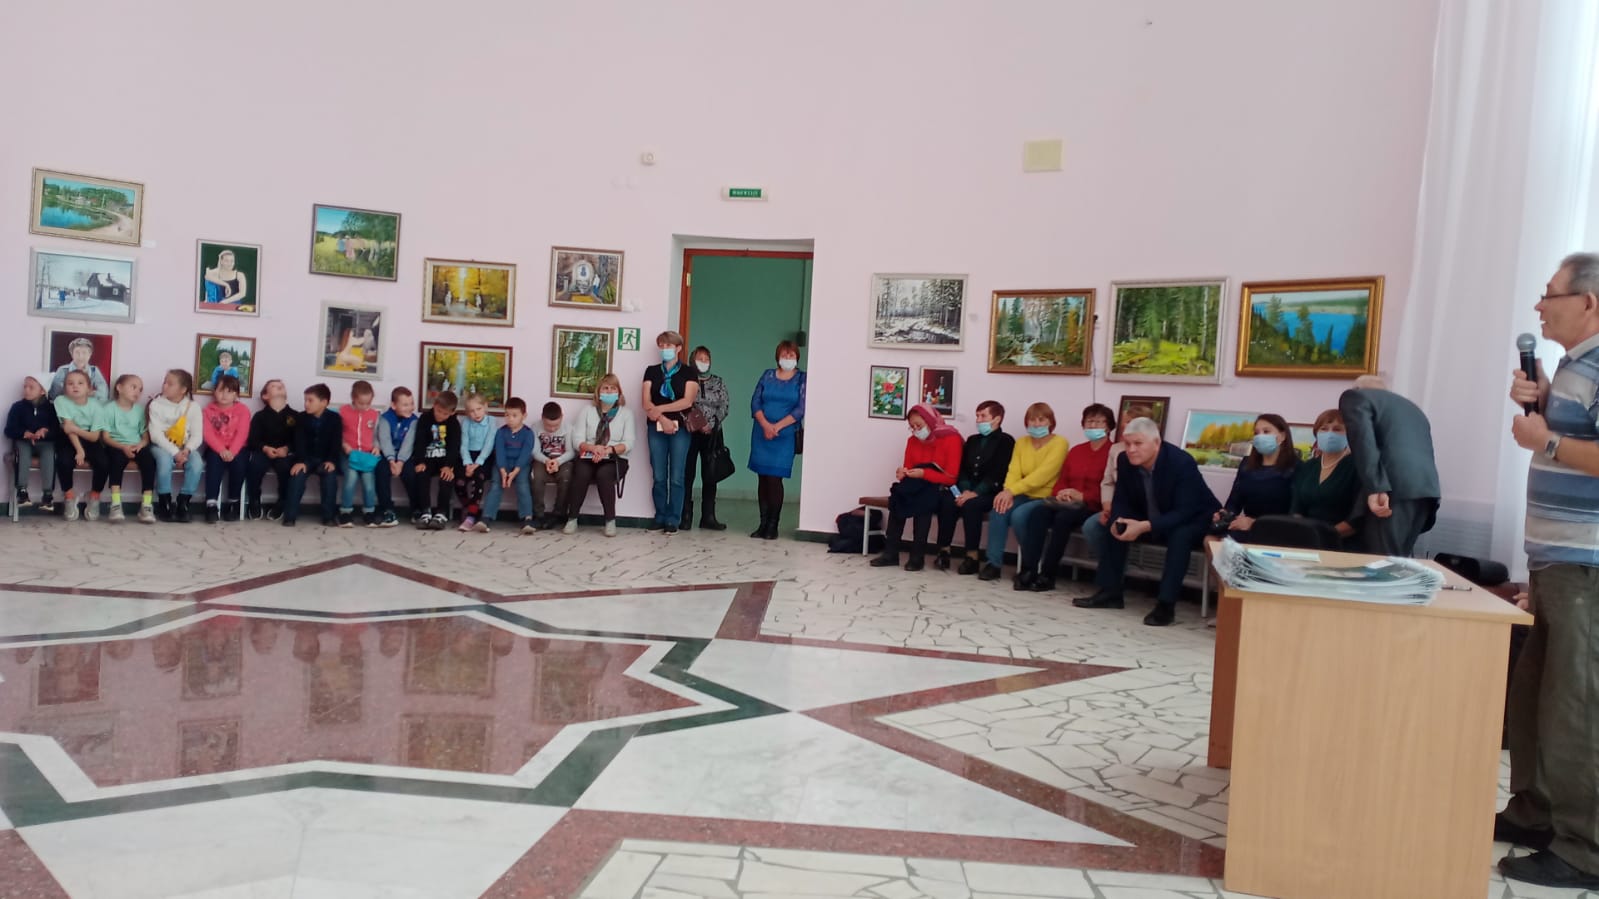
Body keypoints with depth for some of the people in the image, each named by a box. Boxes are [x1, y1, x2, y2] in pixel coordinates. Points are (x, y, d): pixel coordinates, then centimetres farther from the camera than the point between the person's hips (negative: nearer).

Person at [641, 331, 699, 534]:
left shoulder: (688, 373, 5)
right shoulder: (652, 371, 11)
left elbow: (687, 401, -8)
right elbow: (646, 403, 3)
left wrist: (658, 408, -10)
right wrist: (662, 419, -13)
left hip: (680, 428, -2)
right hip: (656, 428, 2)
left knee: (676, 477, -3)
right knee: (659, 476, 3)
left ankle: (673, 519, 2)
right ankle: (660, 517, 12)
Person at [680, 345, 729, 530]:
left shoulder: (719, 382, 12)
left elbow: (723, 407, 3)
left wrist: (711, 424, -10)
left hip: (712, 433, 2)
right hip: (689, 431, -2)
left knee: (710, 475, 1)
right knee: (687, 474, -3)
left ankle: (708, 516, 5)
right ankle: (686, 516, 1)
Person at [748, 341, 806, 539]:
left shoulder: (802, 379, 3)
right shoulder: (767, 375, 11)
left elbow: (801, 409, -6)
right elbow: (755, 401, 4)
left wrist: (777, 426, -14)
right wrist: (765, 425, -11)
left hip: (785, 436, -3)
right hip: (761, 433, 3)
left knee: (775, 478, -9)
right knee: (762, 478, 3)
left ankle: (773, 525, -2)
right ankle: (763, 523, 10)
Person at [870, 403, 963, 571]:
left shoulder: (951, 439, -12)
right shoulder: (913, 440, 8)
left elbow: (951, 477, -17)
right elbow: (908, 469, 8)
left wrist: (923, 474, -26)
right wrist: (903, 473, -16)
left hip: (941, 489, -5)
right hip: (918, 487, 6)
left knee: (922, 500, -34)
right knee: (898, 494, -24)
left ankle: (917, 556, -28)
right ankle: (890, 552, -23)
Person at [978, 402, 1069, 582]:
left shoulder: (1059, 443, -8)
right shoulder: (1021, 443, 11)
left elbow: (1043, 474, -20)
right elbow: (1014, 471, 0)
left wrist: (1012, 491, -27)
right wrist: (1008, 493, -22)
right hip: (1024, 496, 5)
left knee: (1019, 515, -31)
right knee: (999, 510, -24)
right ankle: (994, 563, -15)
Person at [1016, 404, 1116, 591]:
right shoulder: (1075, 451, 21)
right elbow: (1062, 480, 21)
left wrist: (1082, 496, -18)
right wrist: (1060, 494, -2)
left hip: (1093, 507, -6)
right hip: (1068, 504, 6)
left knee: (1063, 517, -34)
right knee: (1040, 512, -25)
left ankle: (1048, 575, -27)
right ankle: (1028, 570, -32)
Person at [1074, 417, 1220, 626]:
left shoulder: (1182, 463, -29)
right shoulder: (1125, 461, -12)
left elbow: (1185, 512, -34)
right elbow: (1122, 501, -6)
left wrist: (1145, 527, -45)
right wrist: (1118, 521, -30)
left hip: (1193, 521, -6)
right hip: (1147, 521, 6)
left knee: (1180, 535, -39)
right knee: (1102, 526, -11)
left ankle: (1166, 603, -33)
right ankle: (1110, 592, -5)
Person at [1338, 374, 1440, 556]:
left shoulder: (1355, 396, 11)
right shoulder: (1412, 407, 33)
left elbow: (1362, 438, -8)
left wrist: (1375, 489, -17)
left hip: (1396, 488, -7)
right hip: (1427, 489, 7)